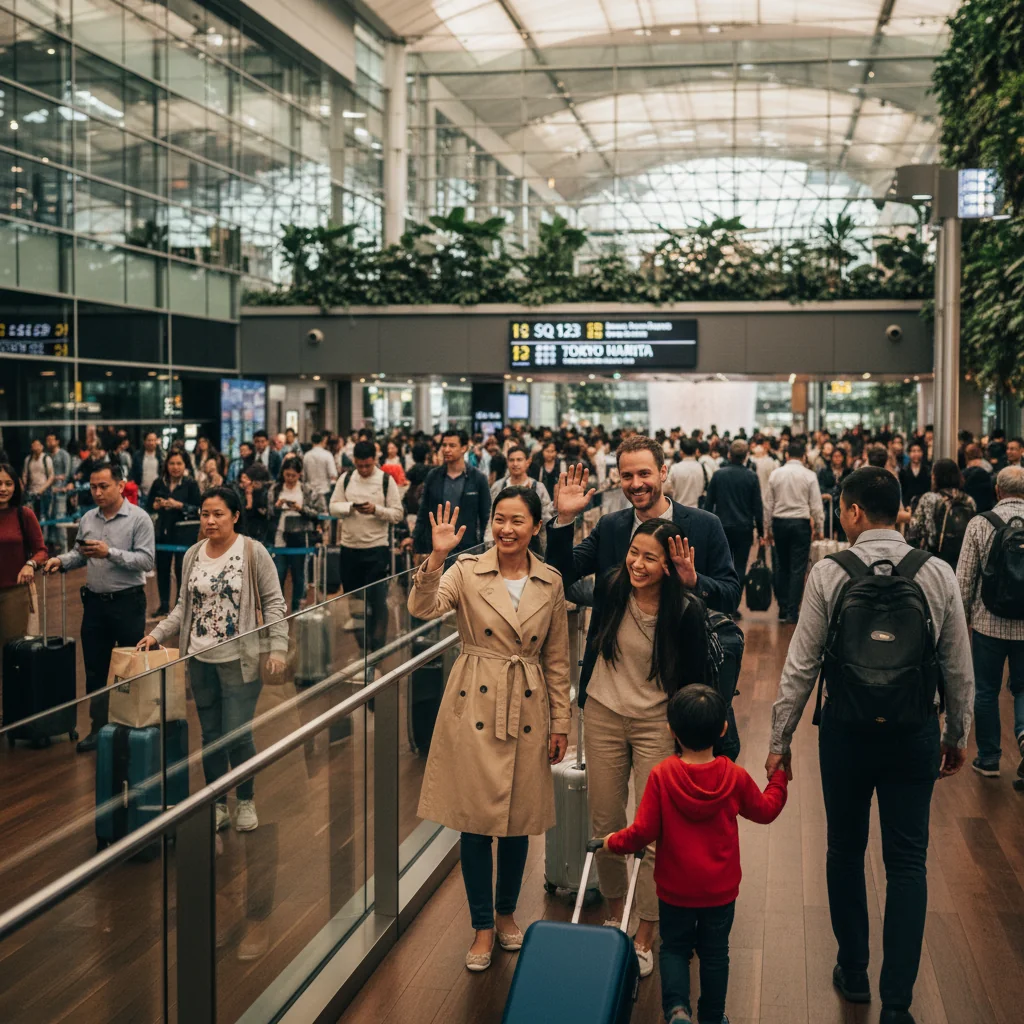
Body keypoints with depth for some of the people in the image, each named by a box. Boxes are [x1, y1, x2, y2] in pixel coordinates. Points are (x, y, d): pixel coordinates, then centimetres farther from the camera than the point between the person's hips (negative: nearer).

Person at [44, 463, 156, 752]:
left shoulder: (139, 518, -11)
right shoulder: (87, 519, 6)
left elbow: (147, 560, -18)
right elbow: (79, 554, 14)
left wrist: (110, 552, -26)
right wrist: (61, 561, -6)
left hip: (128, 602, -5)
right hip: (95, 602, 5)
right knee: (95, 669, 11)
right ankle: (99, 727, 22)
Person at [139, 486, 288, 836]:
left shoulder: (253, 552, -6)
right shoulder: (193, 555, 7)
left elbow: (273, 603, -5)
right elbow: (184, 606, 14)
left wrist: (277, 648, -14)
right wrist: (156, 634, 2)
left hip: (240, 662, -4)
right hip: (200, 661, 4)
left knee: (237, 735, -5)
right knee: (210, 736, 10)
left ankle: (245, 802, 17)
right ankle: (217, 805, 24)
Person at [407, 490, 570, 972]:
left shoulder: (550, 583, 3)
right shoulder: (467, 571, -5)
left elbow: (557, 660, 8)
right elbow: (423, 608, -23)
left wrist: (561, 723, 8)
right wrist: (436, 557, -36)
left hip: (527, 710, 2)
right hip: (475, 707, -2)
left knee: (520, 819, 11)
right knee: (476, 819, 2)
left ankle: (506, 913, 33)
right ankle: (482, 926, 19)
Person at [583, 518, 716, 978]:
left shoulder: (686, 610, -18)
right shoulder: (610, 586, -11)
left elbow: (695, 677, -9)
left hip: (657, 724, -3)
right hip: (604, 715, 3)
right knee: (605, 823, 12)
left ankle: (644, 939, 16)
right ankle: (614, 914, 34)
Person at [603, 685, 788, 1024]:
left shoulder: (661, 775, -19)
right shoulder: (735, 777, -13)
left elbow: (643, 831, -16)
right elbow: (766, 810, 5)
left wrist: (614, 842, 3)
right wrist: (779, 777, 22)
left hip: (675, 889, -1)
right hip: (721, 890, 1)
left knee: (674, 948, 17)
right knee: (715, 953, 19)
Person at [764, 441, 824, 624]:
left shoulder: (775, 474, 2)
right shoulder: (809, 476, -5)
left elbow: (768, 504, 5)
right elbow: (816, 505, -4)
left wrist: (767, 529, 13)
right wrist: (819, 529, 6)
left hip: (779, 522, 3)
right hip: (800, 523, -3)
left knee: (781, 567, 12)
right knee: (798, 569, 0)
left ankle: (783, 609, 16)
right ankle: (793, 612, -2)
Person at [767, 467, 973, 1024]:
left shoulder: (829, 573, -11)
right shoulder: (939, 574, -6)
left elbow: (800, 666, -8)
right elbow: (959, 669, 1)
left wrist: (780, 739, 3)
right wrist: (956, 735, 16)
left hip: (846, 728, -1)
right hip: (915, 732, 1)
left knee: (845, 851, 17)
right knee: (907, 862, 8)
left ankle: (853, 972, 32)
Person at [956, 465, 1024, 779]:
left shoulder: (980, 524, -9)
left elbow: (964, 577, -6)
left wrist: (962, 615, 7)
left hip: (989, 622, -1)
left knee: (986, 691, 12)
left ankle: (988, 759, 19)